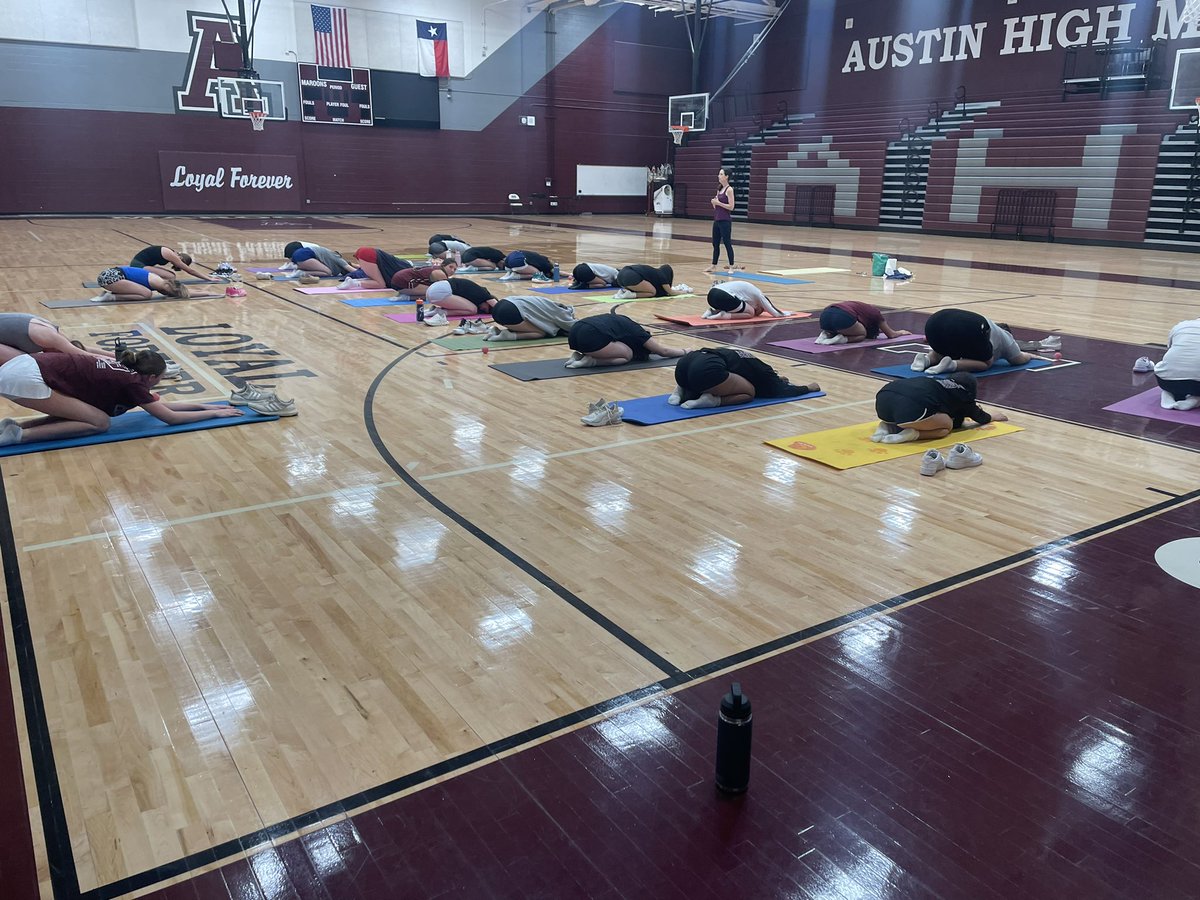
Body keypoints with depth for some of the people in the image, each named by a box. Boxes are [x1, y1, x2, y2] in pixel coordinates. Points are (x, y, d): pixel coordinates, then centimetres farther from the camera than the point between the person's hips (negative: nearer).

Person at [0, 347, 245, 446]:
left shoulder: (124, 372, 17)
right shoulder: (131, 382, -6)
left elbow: (162, 404, 26)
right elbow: (170, 417, -3)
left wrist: (204, 405, 26)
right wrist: (214, 413, 5)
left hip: (23, 365, 9)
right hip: (25, 378, -9)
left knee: (82, 415, 16)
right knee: (99, 422, -4)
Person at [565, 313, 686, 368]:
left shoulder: (624, 322, 32)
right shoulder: (637, 332, 12)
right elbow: (664, 351, 20)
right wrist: (684, 352, 34)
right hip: (589, 336, -9)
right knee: (627, 355, 11)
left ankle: (580, 356, 9)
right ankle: (591, 361, -5)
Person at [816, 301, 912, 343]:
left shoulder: (864, 308, 39)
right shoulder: (875, 313, 21)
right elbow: (891, 334, 33)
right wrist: (901, 332, 53)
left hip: (825, 315, 7)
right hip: (842, 317, -7)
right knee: (862, 334, 22)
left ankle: (826, 335, 8)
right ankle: (842, 339, -5)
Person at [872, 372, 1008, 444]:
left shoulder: (942, 384, 35)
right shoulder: (963, 393, 20)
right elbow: (980, 417, 38)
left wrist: (972, 409, 67)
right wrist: (992, 416, 59)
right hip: (909, 407, -6)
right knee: (946, 426, 19)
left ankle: (889, 426, 9)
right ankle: (912, 434, -6)